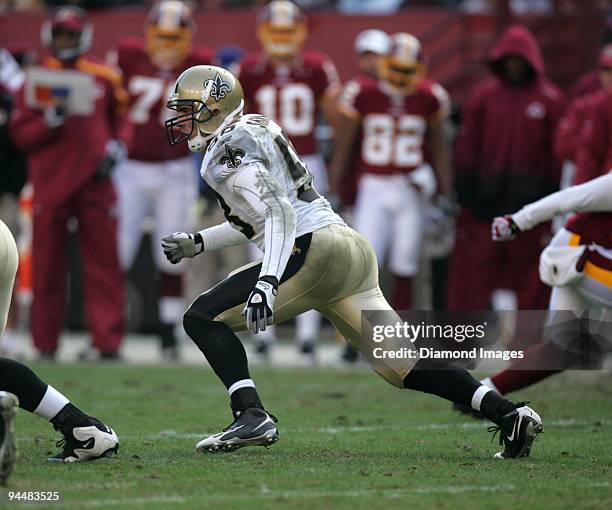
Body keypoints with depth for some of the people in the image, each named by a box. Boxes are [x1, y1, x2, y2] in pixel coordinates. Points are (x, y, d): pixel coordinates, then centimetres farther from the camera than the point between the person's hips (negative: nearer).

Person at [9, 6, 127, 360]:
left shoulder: (105, 77, 6)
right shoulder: (36, 80, 2)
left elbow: (121, 116, 20)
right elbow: (21, 135, 0)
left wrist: (116, 146, 4)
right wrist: (52, 118, -16)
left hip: (95, 182, 1)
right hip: (50, 183, -1)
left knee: (104, 264, -2)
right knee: (47, 267, 4)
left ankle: (109, 343, 0)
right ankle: (46, 346, 12)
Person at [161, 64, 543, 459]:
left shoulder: (229, 149, -5)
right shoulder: (254, 131, 24)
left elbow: (279, 215, -18)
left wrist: (266, 283, -28)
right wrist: (198, 243, 37)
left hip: (314, 252, -10)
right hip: (353, 249, 10)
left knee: (203, 318, -6)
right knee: (402, 364, 5)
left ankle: (251, 416, -18)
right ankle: (508, 414, -5)